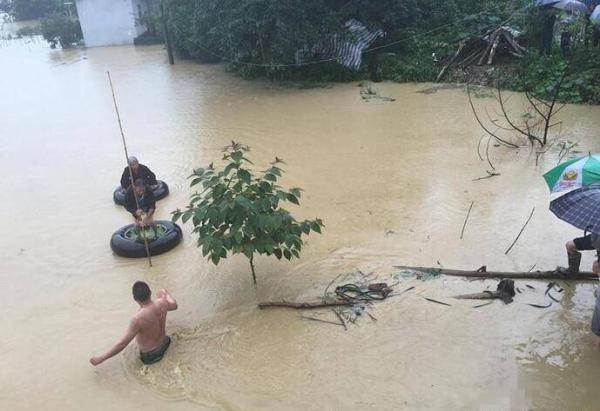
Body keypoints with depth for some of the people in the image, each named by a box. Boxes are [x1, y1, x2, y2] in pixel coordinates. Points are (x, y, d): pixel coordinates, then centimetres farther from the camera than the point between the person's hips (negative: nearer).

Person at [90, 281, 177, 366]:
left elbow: (122, 344, -29)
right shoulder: (161, 303, -20)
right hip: (164, 343, 5)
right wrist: (165, 294, 24)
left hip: (149, 356, -4)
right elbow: (174, 305, 5)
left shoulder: (138, 319, -35)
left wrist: (101, 358, -18)